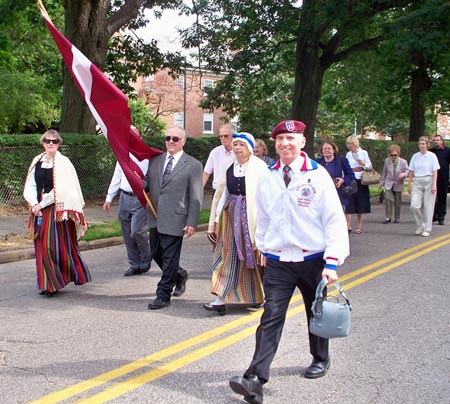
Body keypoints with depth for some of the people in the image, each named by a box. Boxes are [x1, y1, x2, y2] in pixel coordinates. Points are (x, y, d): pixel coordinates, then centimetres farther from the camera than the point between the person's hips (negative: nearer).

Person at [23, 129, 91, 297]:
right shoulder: (37, 162, 9)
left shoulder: (63, 162, -7)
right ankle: (48, 283, 17)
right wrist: (35, 204, -7)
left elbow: (61, 190, -14)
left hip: (59, 210, -5)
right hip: (40, 210, 5)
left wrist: (42, 203, -12)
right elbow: (30, 186, 9)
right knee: (43, 247, 7)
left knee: (61, 245, -3)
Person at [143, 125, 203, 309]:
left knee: (169, 258, 0)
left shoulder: (193, 165, -4)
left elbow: (196, 197, -6)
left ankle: (163, 296, 11)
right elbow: (147, 182, 14)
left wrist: (192, 222, -12)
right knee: (156, 253, 16)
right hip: (155, 217, 6)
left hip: (175, 218, -6)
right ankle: (179, 275, 41)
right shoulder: (155, 160, 11)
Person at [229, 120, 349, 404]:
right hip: (278, 261, 2)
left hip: (313, 260, -1)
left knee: (316, 313, 17)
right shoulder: (267, 178, 2)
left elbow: (335, 219, -11)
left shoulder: (317, 175, -10)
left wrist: (332, 262, -15)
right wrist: (263, 248, 18)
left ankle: (321, 359, 42)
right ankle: (256, 379, -8)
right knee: (271, 317, -6)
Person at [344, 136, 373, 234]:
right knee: (348, 204, -9)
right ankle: (348, 226, -11)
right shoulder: (348, 154, 10)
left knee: (360, 204, 4)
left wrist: (363, 164, -18)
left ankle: (359, 226, 13)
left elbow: (370, 166, 1)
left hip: (360, 180, -2)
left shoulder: (363, 153, 1)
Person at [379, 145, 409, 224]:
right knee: (388, 198, -16)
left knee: (397, 202, 7)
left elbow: (407, 171, -3)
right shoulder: (387, 161, 3)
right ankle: (388, 217, -10)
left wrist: (404, 174, -26)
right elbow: (384, 173, 12)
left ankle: (397, 218, 22)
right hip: (388, 184, 1)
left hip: (398, 185, -1)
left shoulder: (403, 162, -3)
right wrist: (381, 182, 14)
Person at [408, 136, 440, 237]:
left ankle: (427, 229, 10)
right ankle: (420, 225, 14)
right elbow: (411, 172, 10)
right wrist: (409, 185, 9)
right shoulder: (415, 156, 7)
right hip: (417, 182, 3)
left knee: (428, 206, 0)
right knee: (414, 206, -8)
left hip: (428, 181, -3)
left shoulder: (432, 156, -2)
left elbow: (435, 172, -4)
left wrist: (434, 185, -12)